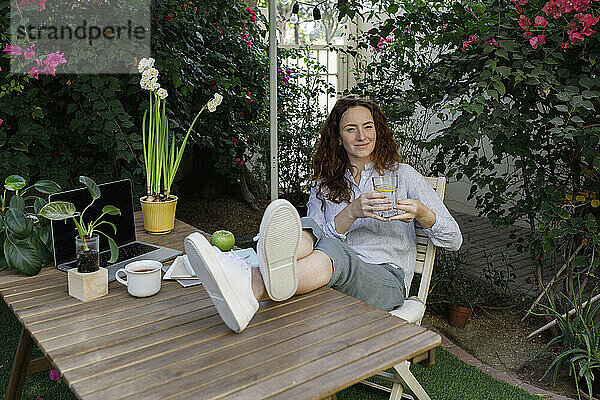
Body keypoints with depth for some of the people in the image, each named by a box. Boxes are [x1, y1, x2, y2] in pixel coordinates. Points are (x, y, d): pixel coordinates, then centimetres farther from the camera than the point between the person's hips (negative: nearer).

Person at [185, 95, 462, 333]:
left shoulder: (401, 174, 14)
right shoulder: (323, 184, 19)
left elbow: (454, 241, 8)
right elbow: (323, 236, 2)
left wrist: (421, 213, -13)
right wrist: (351, 213, -16)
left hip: (385, 281, -1)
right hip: (335, 279, 2)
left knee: (333, 253, -36)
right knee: (308, 227, -31)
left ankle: (250, 289, -66)